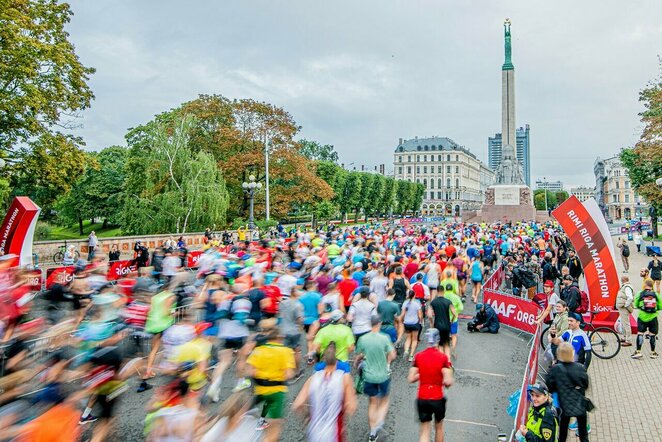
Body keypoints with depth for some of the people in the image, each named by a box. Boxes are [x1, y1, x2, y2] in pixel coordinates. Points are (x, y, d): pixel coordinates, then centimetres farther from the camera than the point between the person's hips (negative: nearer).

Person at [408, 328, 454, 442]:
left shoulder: (418, 356, -6)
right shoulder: (443, 357, -13)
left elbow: (410, 379, -5)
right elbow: (448, 381, -20)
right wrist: (445, 382, 2)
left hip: (422, 399, 1)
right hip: (438, 399, -1)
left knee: (425, 431, 9)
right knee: (439, 427, 23)